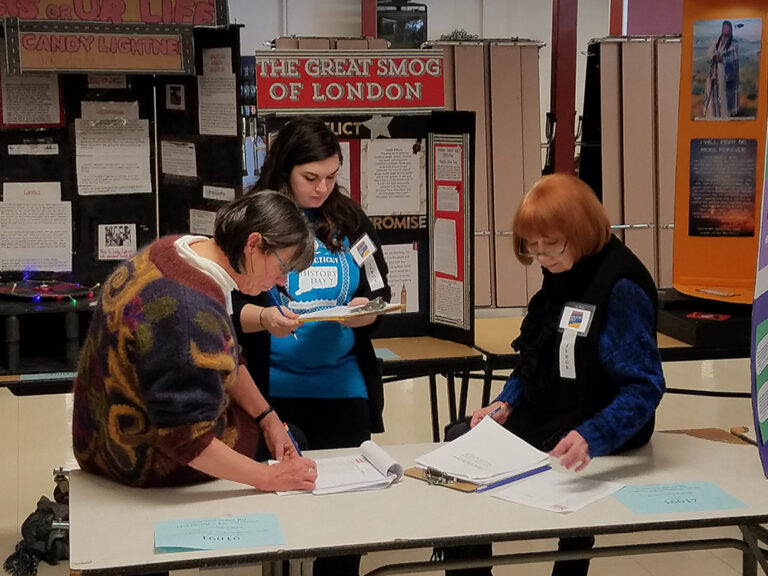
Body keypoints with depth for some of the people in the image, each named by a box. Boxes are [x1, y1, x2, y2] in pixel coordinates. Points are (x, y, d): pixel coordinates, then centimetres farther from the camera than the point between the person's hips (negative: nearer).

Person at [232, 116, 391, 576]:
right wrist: (264, 318, -26)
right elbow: (226, 305, -7)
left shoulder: (350, 220, 4)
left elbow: (380, 294, 9)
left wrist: (364, 311, -13)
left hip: (344, 388, 3)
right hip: (273, 391, -2)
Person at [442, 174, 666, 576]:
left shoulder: (620, 286, -22)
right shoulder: (559, 276, 5)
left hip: (588, 435, -9)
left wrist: (591, 438, -41)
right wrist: (506, 403, -3)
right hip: (543, 415, 9)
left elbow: (644, 388, -27)